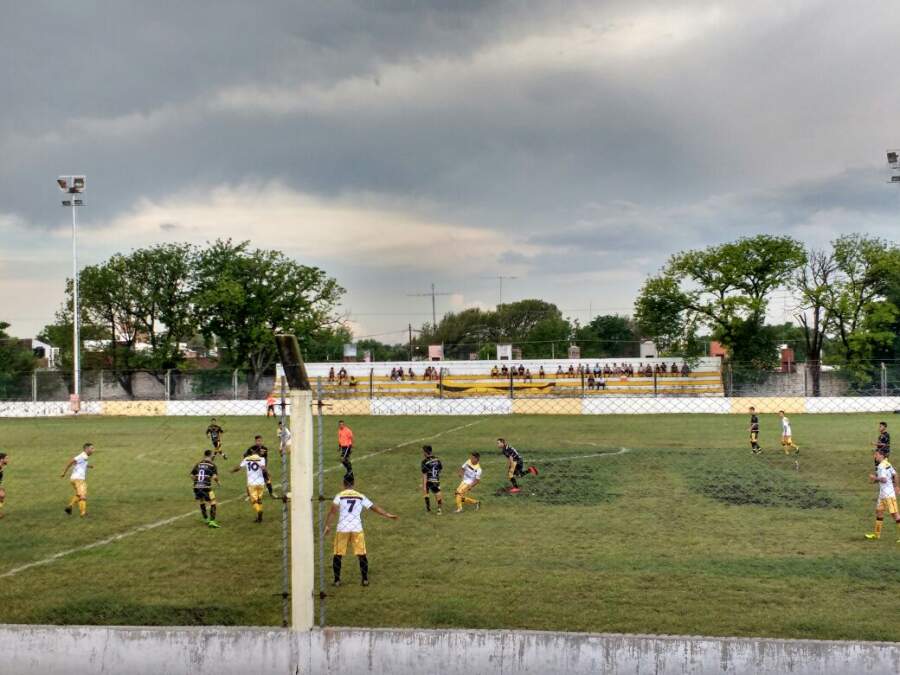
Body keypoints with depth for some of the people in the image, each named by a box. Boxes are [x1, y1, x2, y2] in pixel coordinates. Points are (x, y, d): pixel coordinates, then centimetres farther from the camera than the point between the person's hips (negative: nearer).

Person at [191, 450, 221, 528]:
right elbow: (214, 476, -13)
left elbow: (192, 475, 11)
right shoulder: (212, 465, -3)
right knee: (212, 504, 6)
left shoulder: (198, 464, 11)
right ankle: (212, 521, -5)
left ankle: (206, 519, 35)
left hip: (196, 487, 5)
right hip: (206, 487, -5)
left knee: (202, 503, 26)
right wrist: (217, 482, 8)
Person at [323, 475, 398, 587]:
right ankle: (365, 579, 8)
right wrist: (387, 515, 20)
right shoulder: (360, 496, 9)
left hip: (342, 529, -1)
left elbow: (333, 511, -10)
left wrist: (327, 526, -12)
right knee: (362, 555, 9)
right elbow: (375, 507, 11)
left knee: (338, 555, 10)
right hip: (357, 529, 1)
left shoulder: (339, 496, 2)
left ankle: (337, 580, 11)